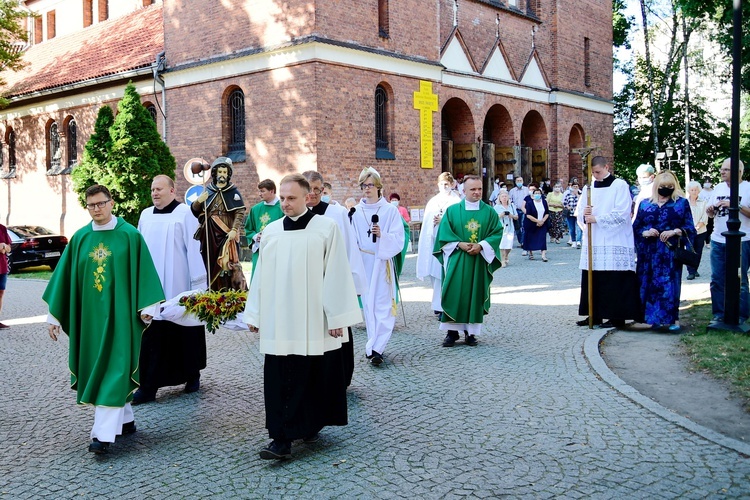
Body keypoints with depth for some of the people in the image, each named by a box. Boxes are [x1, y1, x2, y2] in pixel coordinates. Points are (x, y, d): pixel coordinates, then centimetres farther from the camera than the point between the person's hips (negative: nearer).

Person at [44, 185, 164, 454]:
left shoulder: (130, 235, -4)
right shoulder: (79, 238, 6)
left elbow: (143, 272, -4)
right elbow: (65, 277, 9)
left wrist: (146, 307, -10)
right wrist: (54, 316, 8)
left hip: (119, 314, -5)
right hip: (90, 314, 5)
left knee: (113, 368, -7)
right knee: (97, 367, 11)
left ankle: (104, 433, -9)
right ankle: (125, 419, 25)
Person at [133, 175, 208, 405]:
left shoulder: (185, 213, -5)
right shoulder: (145, 215, 10)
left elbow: (193, 249, -8)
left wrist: (197, 283, -10)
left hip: (178, 286, -4)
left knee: (185, 332, 9)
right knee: (151, 336, 1)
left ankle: (192, 375, 27)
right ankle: (148, 386, 3)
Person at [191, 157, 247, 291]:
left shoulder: (233, 192, 2)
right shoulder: (208, 191, 11)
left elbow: (240, 212, -7)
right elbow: (195, 211, 12)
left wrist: (234, 230, -20)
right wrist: (198, 201, -9)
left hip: (226, 234, -4)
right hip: (209, 235, 4)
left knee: (228, 264, -11)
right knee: (211, 265, 6)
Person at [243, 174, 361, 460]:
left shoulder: (326, 228, -3)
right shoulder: (271, 231, 8)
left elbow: (336, 274, -5)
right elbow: (261, 276, 12)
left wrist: (337, 317, -8)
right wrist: (254, 314, 12)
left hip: (313, 320, -3)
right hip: (278, 322, 3)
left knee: (314, 378, 6)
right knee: (281, 380, 0)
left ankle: (311, 424, 25)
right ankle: (282, 439, 4)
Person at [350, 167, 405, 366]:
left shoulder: (390, 210, 0)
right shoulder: (356, 212, 8)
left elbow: (398, 239, -4)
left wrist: (382, 235, -21)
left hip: (382, 263, -3)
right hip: (362, 263, 3)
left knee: (382, 306, -7)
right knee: (368, 304, 6)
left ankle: (376, 349, -8)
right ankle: (373, 345, 15)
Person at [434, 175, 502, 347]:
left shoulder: (489, 212, 6)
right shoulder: (452, 210, 3)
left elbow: (497, 232, 0)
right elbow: (444, 233, 0)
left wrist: (481, 245, -14)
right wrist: (460, 244, -14)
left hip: (480, 261, 1)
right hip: (457, 260, -1)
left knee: (475, 294, 4)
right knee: (454, 294, -4)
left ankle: (471, 331, 13)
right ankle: (452, 331, 5)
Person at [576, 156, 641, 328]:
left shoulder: (620, 185, -2)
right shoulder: (588, 188, 14)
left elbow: (621, 213, -11)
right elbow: (579, 214, 13)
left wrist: (596, 219, -13)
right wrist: (584, 215, -11)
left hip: (615, 243, -5)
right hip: (592, 243, 5)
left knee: (615, 281, -5)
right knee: (592, 280, 4)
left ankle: (616, 317, 2)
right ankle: (594, 315, 13)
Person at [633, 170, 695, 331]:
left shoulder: (682, 203, 6)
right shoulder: (645, 204, 12)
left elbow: (689, 227, 3)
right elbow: (636, 227, 12)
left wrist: (674, 232, -14)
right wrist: (645, 233, -9)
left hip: (670, 252, -2)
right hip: (648, 252, 2)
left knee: (669, 284, -5)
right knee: (649, 284, 1)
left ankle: (672, 319, 4)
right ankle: (654, 318, 10)